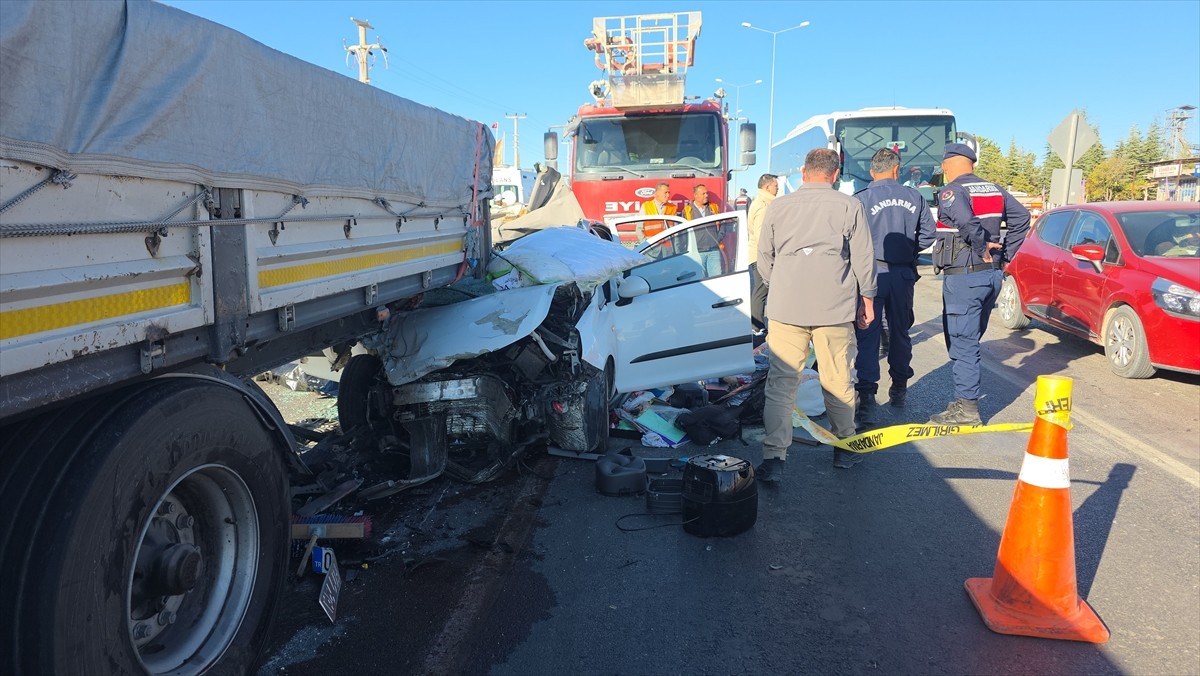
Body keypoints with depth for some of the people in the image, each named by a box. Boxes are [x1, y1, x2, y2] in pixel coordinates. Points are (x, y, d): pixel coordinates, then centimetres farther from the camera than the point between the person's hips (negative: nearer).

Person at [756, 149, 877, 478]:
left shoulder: (778, 206, 5)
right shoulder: (849, 206, 0)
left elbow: (764, 258, 11)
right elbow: (863, 258, 1)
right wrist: (867, 299, 13)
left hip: (786, 308, 1)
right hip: (835, 309, 0)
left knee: (781, 382, 2)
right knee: (839, 382, 12)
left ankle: (773, 458, -3)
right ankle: (845, 447, 28)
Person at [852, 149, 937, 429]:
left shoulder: (861, 199, -10)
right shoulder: (914, 197, 2)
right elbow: (928, 234, 5)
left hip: (871, 272, -4)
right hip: (903, 274, 4)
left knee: (867, 335, -4)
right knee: (900, 331, 18)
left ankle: (867, 397, -14)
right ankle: (899, 389, 32)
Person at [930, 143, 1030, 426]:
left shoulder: (951, 192, -12)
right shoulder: (995, 190, 13)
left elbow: (967, 222, -29)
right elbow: (1022, 217, 11)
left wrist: (982, 248, -15)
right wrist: (1005, 253, 11)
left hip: (964, 276, -8)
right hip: (993, 274, 8)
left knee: (962, 343, -3)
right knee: (970, 340, 18)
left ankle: (967, 409, 0)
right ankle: (966, 399, 25)